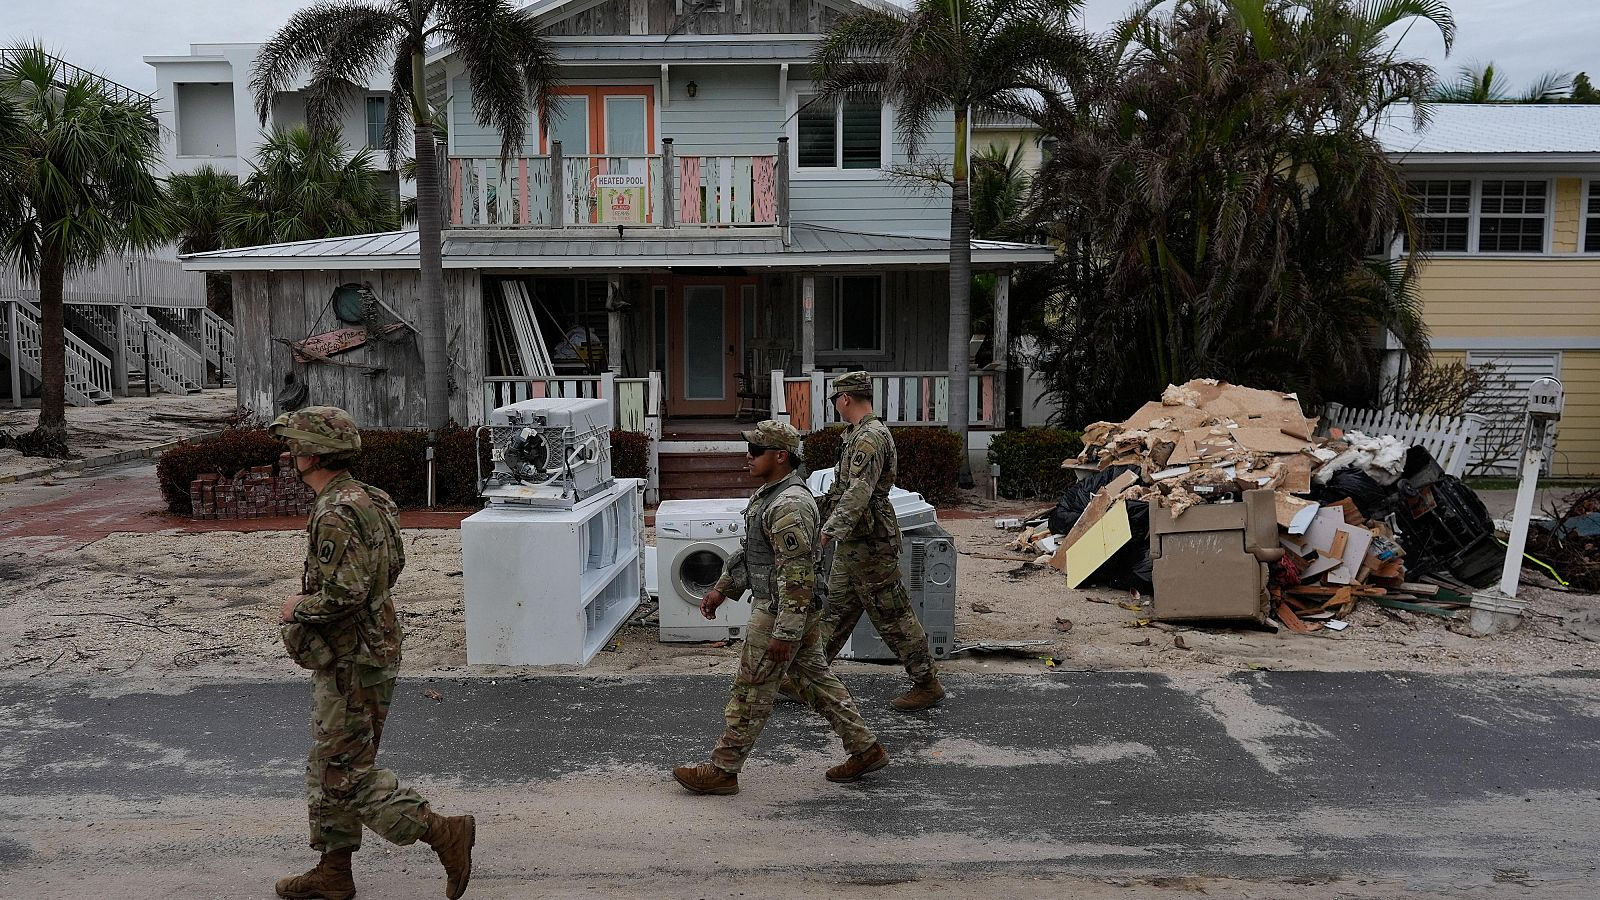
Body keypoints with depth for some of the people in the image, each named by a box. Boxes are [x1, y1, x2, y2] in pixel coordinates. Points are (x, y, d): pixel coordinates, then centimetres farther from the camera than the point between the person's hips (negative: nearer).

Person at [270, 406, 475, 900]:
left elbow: (344, 594, -30)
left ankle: (445, 833, 1)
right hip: (354, 655, 10)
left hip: (352, 664, -10)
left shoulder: (336, 513, -23)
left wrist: (299, 608, -12)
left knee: (346, 775, -1)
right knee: (329, 767, 19)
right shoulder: (365, 498, 8)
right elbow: (394, 562, 19)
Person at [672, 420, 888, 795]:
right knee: (815, 678, 16)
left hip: (780, 612, -10)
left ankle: (722, 770, 14)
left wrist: (784, 633, -25)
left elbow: (797, 574, -26)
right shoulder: (769, 493, 10)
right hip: (798, 610, 10)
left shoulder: (790, 505, -24)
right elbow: (750, 551, 21)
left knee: (752, 692, 1)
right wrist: (722, 589, 20)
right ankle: (865, 749, 24)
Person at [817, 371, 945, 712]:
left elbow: (858, 493, -28)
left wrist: (829, 530, -31)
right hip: (854, 543, 10)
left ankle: (927, 684, 9)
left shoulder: (870, 437, -18)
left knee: (893, 615, -2)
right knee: (834, 610, 14)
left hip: (869, 543, -10)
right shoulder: (859, 434, 14)